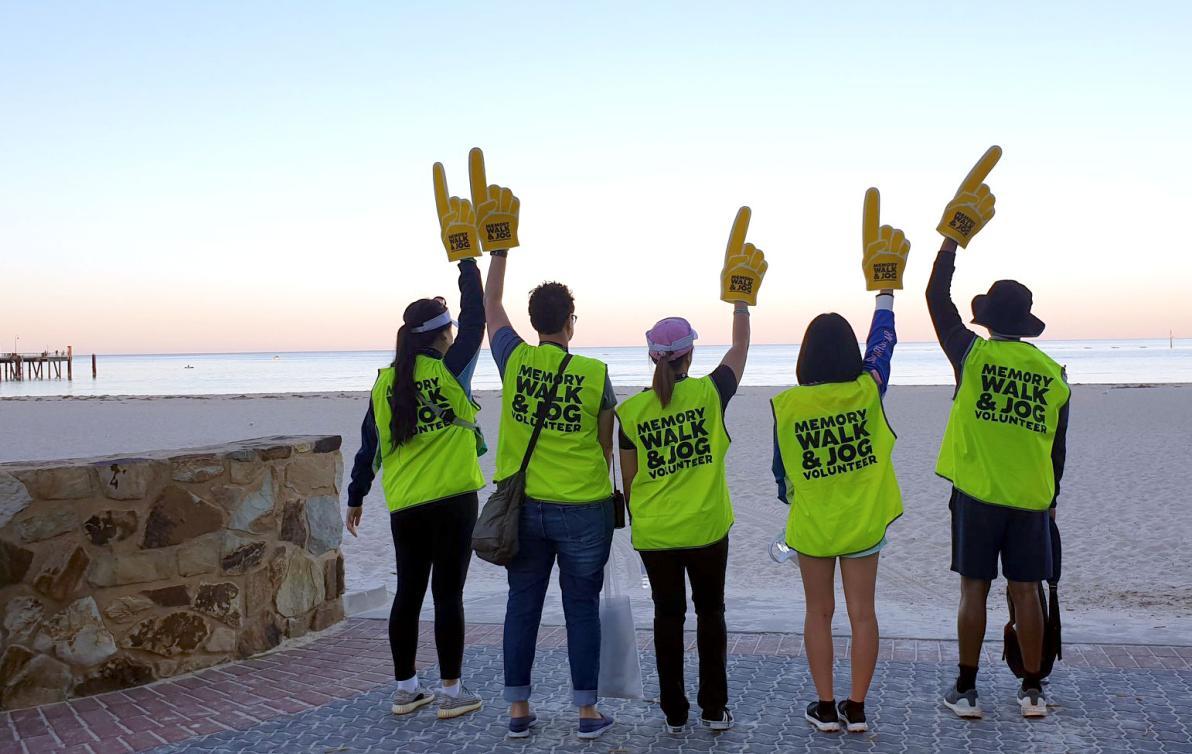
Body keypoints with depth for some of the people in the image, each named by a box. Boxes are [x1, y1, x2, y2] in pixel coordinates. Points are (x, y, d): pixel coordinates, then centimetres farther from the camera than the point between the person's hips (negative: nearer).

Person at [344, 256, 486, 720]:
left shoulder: (386, 383, 6)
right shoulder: (450, 369, -8)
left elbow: (369, 445, 10)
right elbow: (475, 321, 0)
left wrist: (356, 497, 18)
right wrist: (468, 264, 6)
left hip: (404, 506, 5)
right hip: (452, 501, -5)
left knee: (408, 593, 12)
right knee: (448, 594, 1)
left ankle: (406, 689, 21)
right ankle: (451, 692, 7)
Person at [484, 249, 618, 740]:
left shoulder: (515, 361, -4)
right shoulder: (595, 374, -7)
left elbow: (491, 305, 12)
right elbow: (605, 446, 3)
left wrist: (500, 249, 20)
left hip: (523, 506, 2)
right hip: (582, 510, -2)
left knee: (523, 605, 11)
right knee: (582, 607, 7)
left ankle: (518, 710, 18)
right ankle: (587, 712, 13)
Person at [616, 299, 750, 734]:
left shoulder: (632, 410, -5)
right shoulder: (709, 393, -9)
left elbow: (628, 481, 2)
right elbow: (740, 346, 8)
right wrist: (740, 301, 19)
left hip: (653, 533, 1)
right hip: (706, 528, -1)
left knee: (668, 616, 11)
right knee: (710, 613, 14)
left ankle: (674, 713, 17)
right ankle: (714, 709, 18)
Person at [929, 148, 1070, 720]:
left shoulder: (973, 355, -6)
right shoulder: (1052, 373, 3)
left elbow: (937, 300, 3)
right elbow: (1058, 443, 10)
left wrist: (953, 239, 8)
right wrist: (1051, 494, 21)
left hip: (977, 495, -2)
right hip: (1032, 499, 3)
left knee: (974, 588, 2)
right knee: (1025, 590, 8)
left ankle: (965, 690, 7)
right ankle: (1032, 691, 14)